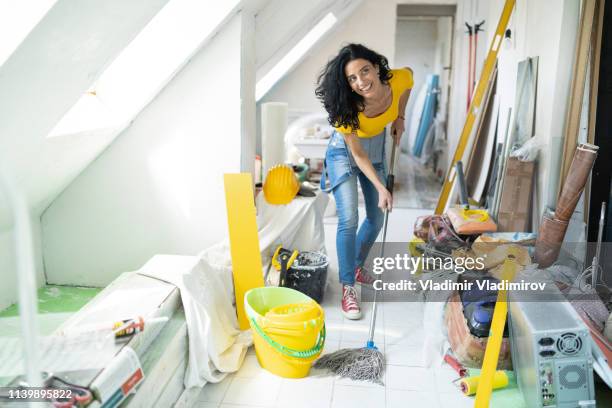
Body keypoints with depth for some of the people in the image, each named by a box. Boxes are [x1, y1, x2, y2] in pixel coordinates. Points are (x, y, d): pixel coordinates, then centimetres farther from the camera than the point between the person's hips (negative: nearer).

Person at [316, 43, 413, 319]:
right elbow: (357, 154, -24)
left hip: (376, 146, 5)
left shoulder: (399, 80, -28)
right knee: (349, 221, -15)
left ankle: (357, 267, 33)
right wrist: (381, 188, -28)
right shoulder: (346, 108, -35)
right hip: (345, 151, -4)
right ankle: (348, 287, -1)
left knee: (377, 218, 11)